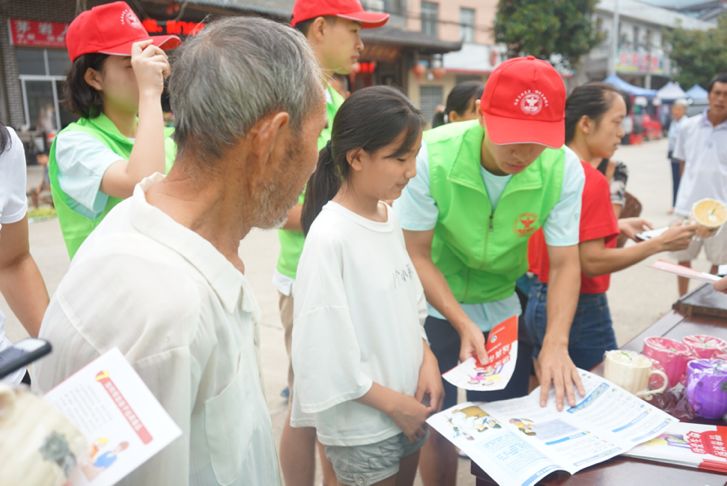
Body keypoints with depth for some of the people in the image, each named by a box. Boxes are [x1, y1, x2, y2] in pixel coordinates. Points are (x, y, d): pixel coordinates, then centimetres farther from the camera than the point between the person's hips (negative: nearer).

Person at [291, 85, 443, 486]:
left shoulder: (389, 216, 0)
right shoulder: (330, 238, -23)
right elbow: (324, 349, -21)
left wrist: (426, 359, -5)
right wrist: (391, 402, -14)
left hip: (408, 406, 7)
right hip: (362, 424, -7)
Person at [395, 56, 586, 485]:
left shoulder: (565, 169, -19)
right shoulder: (433, 156, -26)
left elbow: (565, 264, -13)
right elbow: (417, 254, -18)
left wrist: (556, 344, -26)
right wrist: (463, 325, -23)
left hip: (503, 308, 3)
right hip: (436, 307, -2)